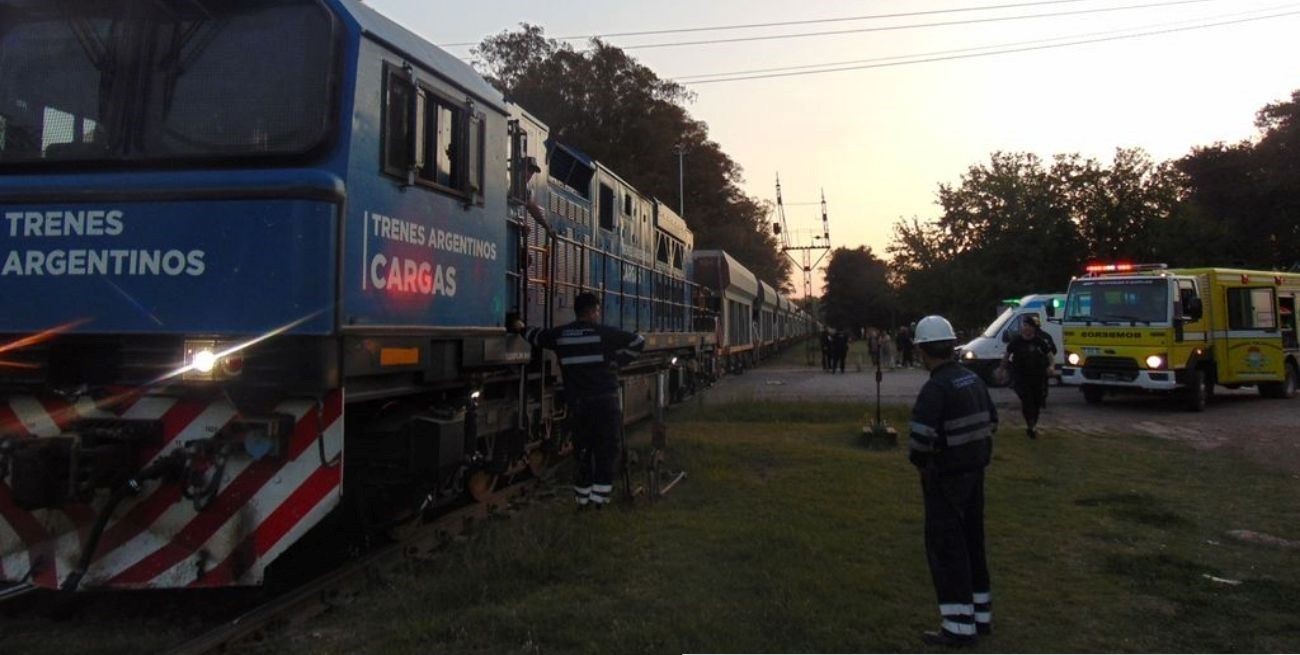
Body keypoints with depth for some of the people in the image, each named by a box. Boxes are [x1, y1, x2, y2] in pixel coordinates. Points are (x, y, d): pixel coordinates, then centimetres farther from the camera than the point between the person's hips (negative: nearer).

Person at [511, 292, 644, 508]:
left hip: (578, 402, 4)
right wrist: (617, 362, 2)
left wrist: (522, 329, 46)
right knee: (606, 450, 4)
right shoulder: (603, 332, -5)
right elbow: (638, 341, -6)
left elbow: (537, 337, 25)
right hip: (605, 401, -4)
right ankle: (600, 496, 1)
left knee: (583, 450, 15)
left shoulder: (560, 334, 6)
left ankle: (582, 497, 19)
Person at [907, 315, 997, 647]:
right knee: (972, 542, 18)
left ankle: (959, 626, 6)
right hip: (975, 472, 8)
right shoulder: (973, 379, 5)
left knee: (946, 548, 1)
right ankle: (980, 614, 30)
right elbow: (992, 420, 16)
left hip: (946, 478, -8)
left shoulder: (935, 389, -22)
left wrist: (920, 462, -9)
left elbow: (921, 439, -29)